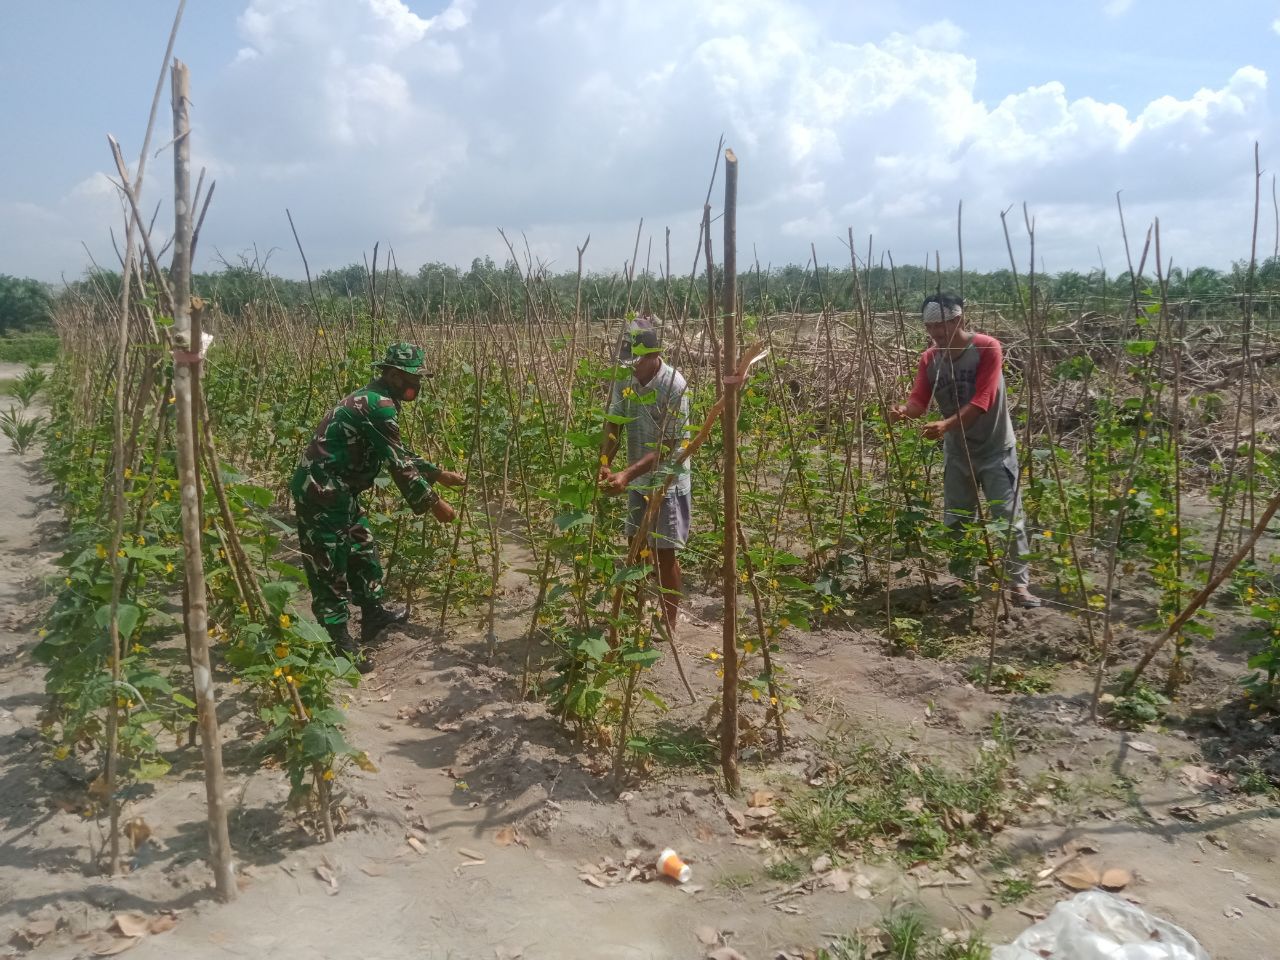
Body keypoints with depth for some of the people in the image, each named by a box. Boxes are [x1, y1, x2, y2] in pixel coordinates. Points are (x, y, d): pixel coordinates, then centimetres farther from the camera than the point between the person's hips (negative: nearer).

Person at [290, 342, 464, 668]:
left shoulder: (375, 400, 14)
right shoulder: (380, 405, -19)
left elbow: (400, 454, 24)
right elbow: (398, 464, -19)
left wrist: (439, 474, 25)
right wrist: (432, 502, -11)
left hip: (337, 489, 11)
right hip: (321, 490, -11)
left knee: (363, 548, 21)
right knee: (329, 567, -3)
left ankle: (374, 613, 34)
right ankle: (339, 643, 4)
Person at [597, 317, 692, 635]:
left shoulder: (674, 385, -23)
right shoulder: (624, 380, -5)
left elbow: (668, 445, -24)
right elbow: (613, 425, -2)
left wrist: (626, 474, -31)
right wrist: (604, 464, -20)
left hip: (668, 482, -6)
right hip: (638, 481, 6)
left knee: (665, 554, 2)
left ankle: (668, 626, 16)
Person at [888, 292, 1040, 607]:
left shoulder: (987, 348, -18)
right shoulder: (929, 359, -2)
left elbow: (981, 401, -26)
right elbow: (919, 400, -10)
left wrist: (947, 424, -39)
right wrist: (904, 411, -34)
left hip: (995, 449, -5)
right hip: (956, 451, 5)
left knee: (1008, 518, -3)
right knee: (954, 521, 11)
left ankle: (1019, 584, 7)